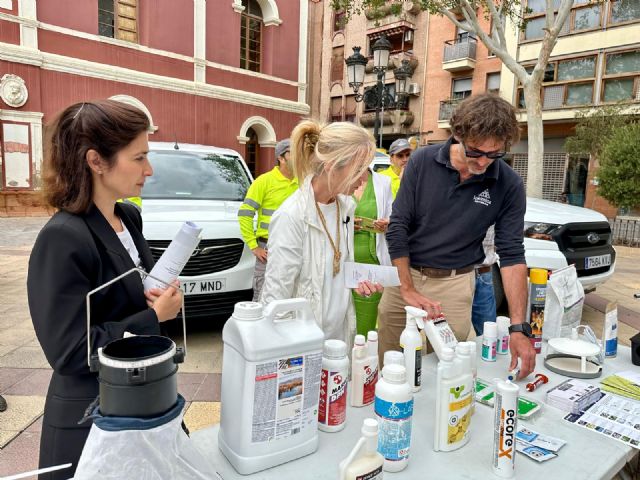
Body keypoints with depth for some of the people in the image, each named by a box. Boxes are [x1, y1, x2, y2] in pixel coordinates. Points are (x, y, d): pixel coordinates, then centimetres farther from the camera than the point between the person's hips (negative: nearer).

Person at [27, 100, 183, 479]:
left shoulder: (129, 217, 0)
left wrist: (161, 296, -8)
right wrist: (154, 316, -20)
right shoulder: (63, 239, -24)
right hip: (90, 418, -7)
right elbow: (70, 352, -24)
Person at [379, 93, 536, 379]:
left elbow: (512, 255, -9)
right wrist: (408, 289, -10)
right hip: (405, 272, 1)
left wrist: (519, 328, -18)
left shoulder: (509, 185, -9)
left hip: (454, 283, 0)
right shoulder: (423, 161, -10)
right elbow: (397, 227, -7)